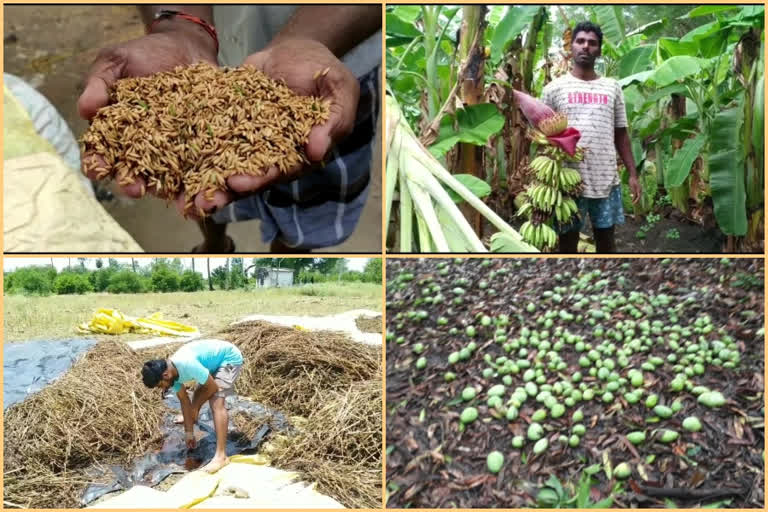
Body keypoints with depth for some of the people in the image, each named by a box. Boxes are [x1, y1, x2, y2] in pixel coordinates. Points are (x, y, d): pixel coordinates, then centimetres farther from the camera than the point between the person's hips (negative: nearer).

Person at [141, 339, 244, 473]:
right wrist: (189, 433, 3)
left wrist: (196, 406, -6)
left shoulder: (187, 365, -36)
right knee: (198, 394, 23)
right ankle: (191, 417, 59)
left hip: (230, 357, -8)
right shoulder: (171, 372, -9)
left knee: (216, 402, -21)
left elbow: (213, 387, -24)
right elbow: (184, 400, 1)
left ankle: (221, 456, -27)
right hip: (215, 361, 8)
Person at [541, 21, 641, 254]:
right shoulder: (554, 88, 2)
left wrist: (633, 174, 5)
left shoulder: (612, 87, 10)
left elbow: (621, 134, 12)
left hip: (607, 179, 3)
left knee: (606, 238, 11)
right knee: (568, 239, 6)